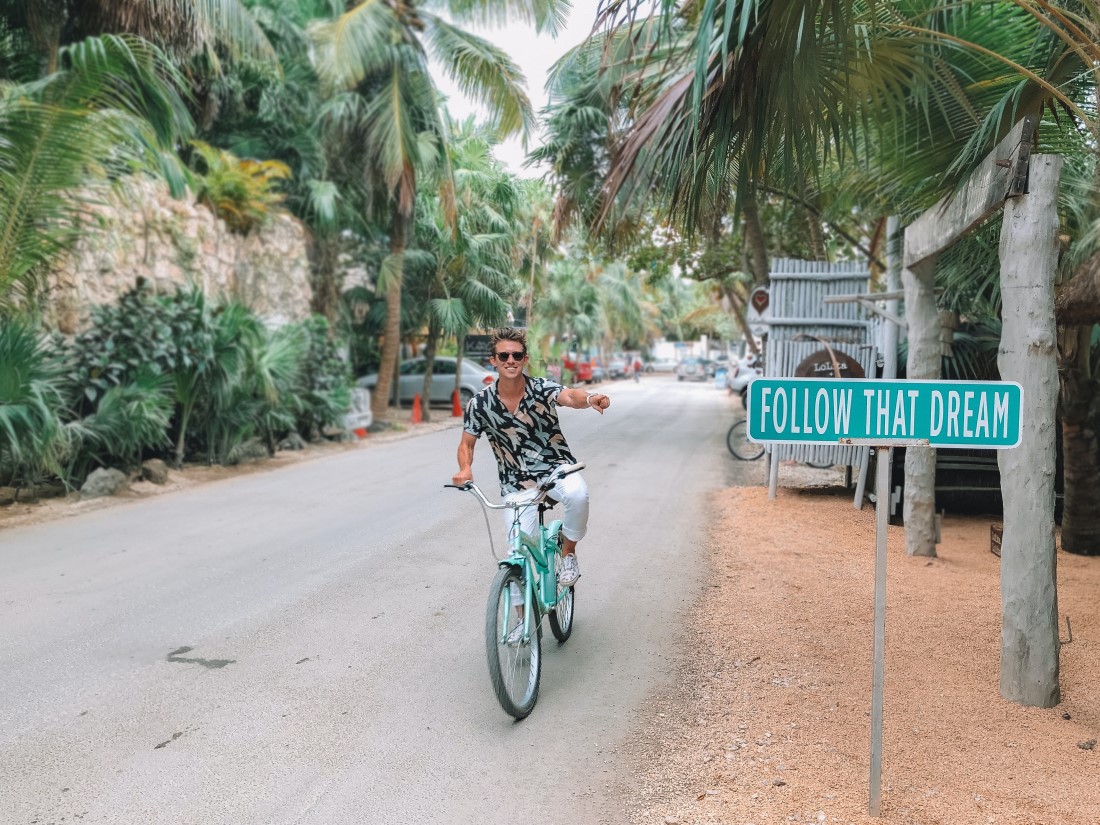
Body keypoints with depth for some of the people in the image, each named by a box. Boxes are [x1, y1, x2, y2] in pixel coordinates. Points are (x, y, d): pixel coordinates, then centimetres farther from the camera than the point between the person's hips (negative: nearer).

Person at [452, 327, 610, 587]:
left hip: (557, 468, -1)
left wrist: (589, 398, -58)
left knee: (577, 494, -35)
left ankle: (568, 553, -7)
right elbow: (466, 443, 1)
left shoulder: (542, 388, -14)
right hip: (516, 483, 1)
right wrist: (465, 468, -21)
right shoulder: (480, 403, -9)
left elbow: (569, 396, -35)